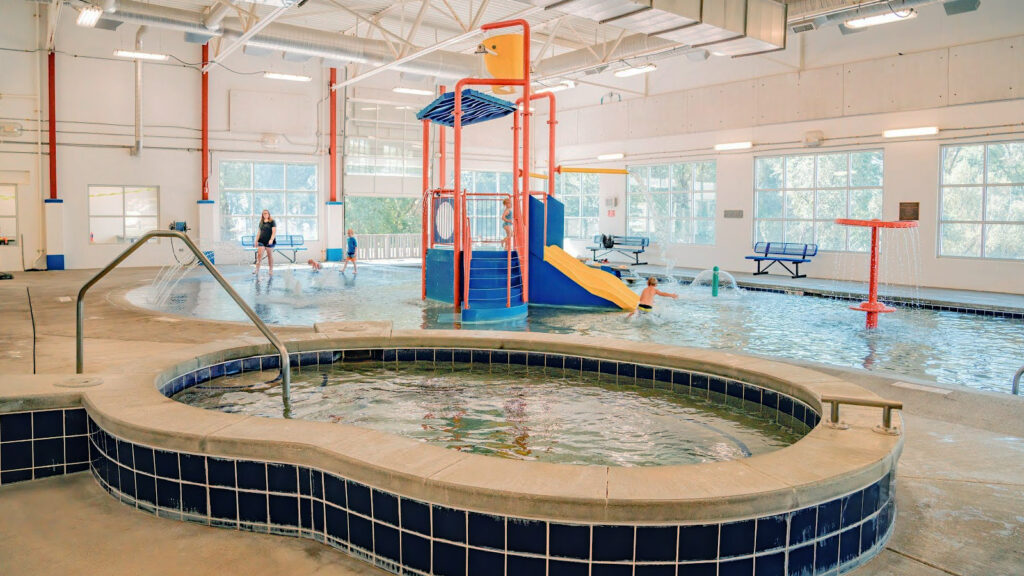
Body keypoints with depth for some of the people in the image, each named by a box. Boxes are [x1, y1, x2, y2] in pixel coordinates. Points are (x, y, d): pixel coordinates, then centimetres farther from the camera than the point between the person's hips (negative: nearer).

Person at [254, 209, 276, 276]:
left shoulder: (272, 222, -3)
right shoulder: (261, 222, 13)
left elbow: (274, 232, -10)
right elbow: (259, 232, 19)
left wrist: (271, 240, -22)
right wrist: (256, 241, 15)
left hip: (269, 242, -4)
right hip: (261, 241, 4)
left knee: (270, 256, 3)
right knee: (259, 255, -6)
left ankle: (271, 270, 12)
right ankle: (257, 270, -7)